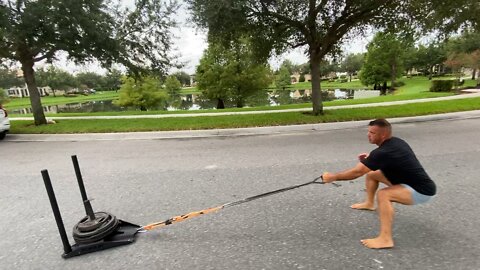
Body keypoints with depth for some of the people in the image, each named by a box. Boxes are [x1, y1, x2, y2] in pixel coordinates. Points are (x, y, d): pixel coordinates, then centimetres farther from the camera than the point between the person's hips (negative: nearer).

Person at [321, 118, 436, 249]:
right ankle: (369, 203, 31)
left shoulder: (383, 152, -28)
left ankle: (385, 239, -26)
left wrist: (333, 177, -13)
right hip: (409, 180, 9)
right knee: (371, 173, 10)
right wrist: (370, 158, 3)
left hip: (422, 190, -9)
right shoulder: (395, 142, -2)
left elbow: (357, 172, -24)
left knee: (383, 194, -30)